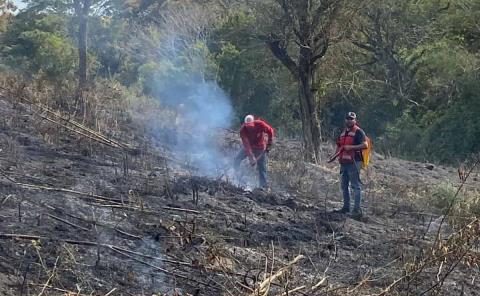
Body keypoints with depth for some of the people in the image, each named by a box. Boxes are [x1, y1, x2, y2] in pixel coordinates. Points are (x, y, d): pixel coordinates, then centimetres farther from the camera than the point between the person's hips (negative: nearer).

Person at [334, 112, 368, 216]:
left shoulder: (358, 132, -6)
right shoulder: (343, 133, 19)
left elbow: (365, 145, -16)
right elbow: (339, 145, 31)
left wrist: (351, 147, -21)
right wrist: (336, 154, 12)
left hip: (353, 162, -9)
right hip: (343, 162, 9)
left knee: (356, 185, -8)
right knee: (344, 186, 14)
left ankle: (357, 209, -8)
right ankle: (346, 207, 24)